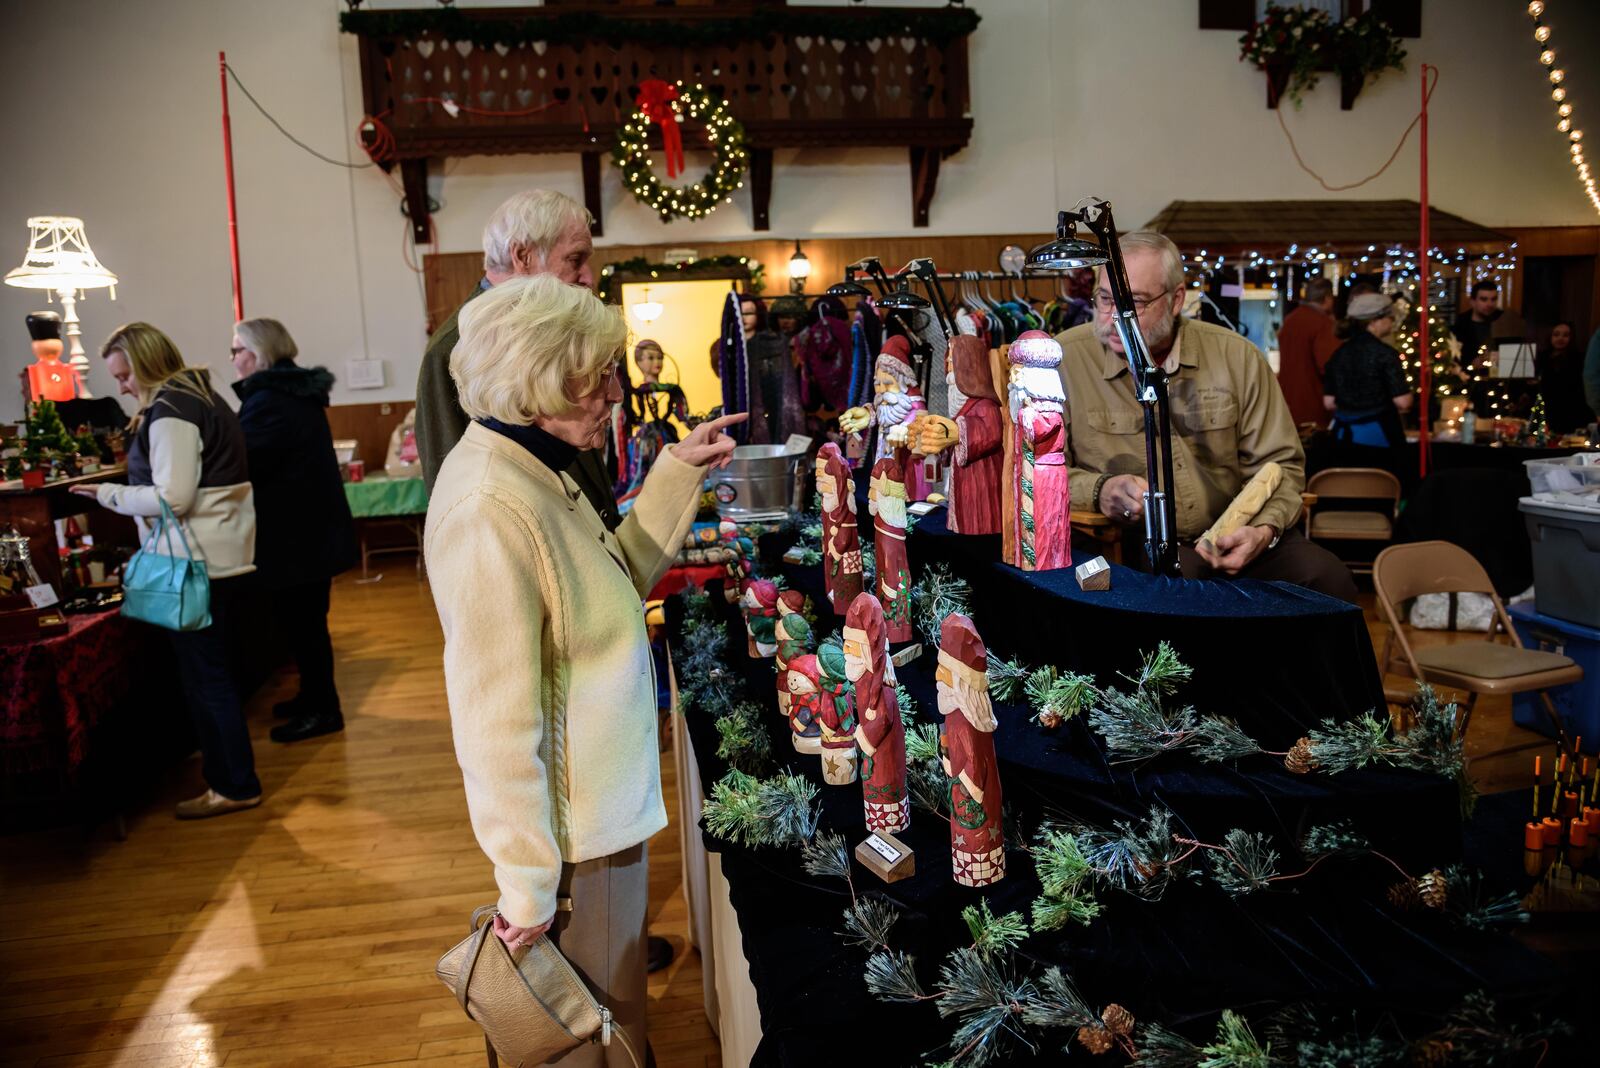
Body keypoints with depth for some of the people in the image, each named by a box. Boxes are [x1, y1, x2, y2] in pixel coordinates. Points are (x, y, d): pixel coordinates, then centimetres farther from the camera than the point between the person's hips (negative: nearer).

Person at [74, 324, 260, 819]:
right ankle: (226, 771, 24)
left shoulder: (169, 412, -14)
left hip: (197, 562, -10)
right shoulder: (202, 396, 16)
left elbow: (172, 498, -20)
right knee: (212, 670, 16)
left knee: (204, 675, -3)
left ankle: (235, 787, 4)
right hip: (223, 554, 10)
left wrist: (108, 494, -9)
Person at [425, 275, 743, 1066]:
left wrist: (678, 474, 2)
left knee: (609, 999, 28)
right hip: (573, 824, -9)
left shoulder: (531, 465, 1)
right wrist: (527, 886, -20)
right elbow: (498, 723, -27)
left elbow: (614, 579, 9)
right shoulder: (490, 514, -30)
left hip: (603, 796, 9)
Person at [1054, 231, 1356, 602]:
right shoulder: (1063, 360, -5)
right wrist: (1098, 490, -24)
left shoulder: (1236, 358, 5)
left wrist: (1266, 529, -10)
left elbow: (1278, 463, 10)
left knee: (1329, 579, -20)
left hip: (1231, 540, 3)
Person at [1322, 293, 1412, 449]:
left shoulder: (1340, 353, 4)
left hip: (1343, 433, 5)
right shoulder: (1385, 354, -11)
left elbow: (1329, 402, 4)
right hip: (1378, 432, -5)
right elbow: (1403, 402, -14)